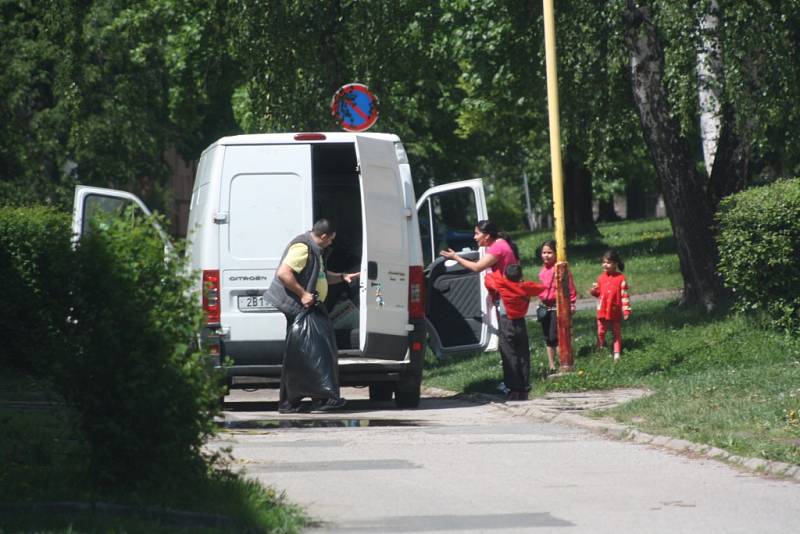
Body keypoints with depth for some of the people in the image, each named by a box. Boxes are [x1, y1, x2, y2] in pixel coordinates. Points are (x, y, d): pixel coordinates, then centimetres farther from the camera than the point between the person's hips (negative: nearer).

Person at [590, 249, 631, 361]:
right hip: (602, 311, 3)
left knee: (617, 333, 7)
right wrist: (593, 291, -9)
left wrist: (626, 310, -12)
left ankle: (617, 353, 11)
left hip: (615, 312, -3)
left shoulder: (620, 278, -8)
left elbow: (624, 295, -8)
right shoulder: (601, 278, 4)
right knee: (601, 332, 8)